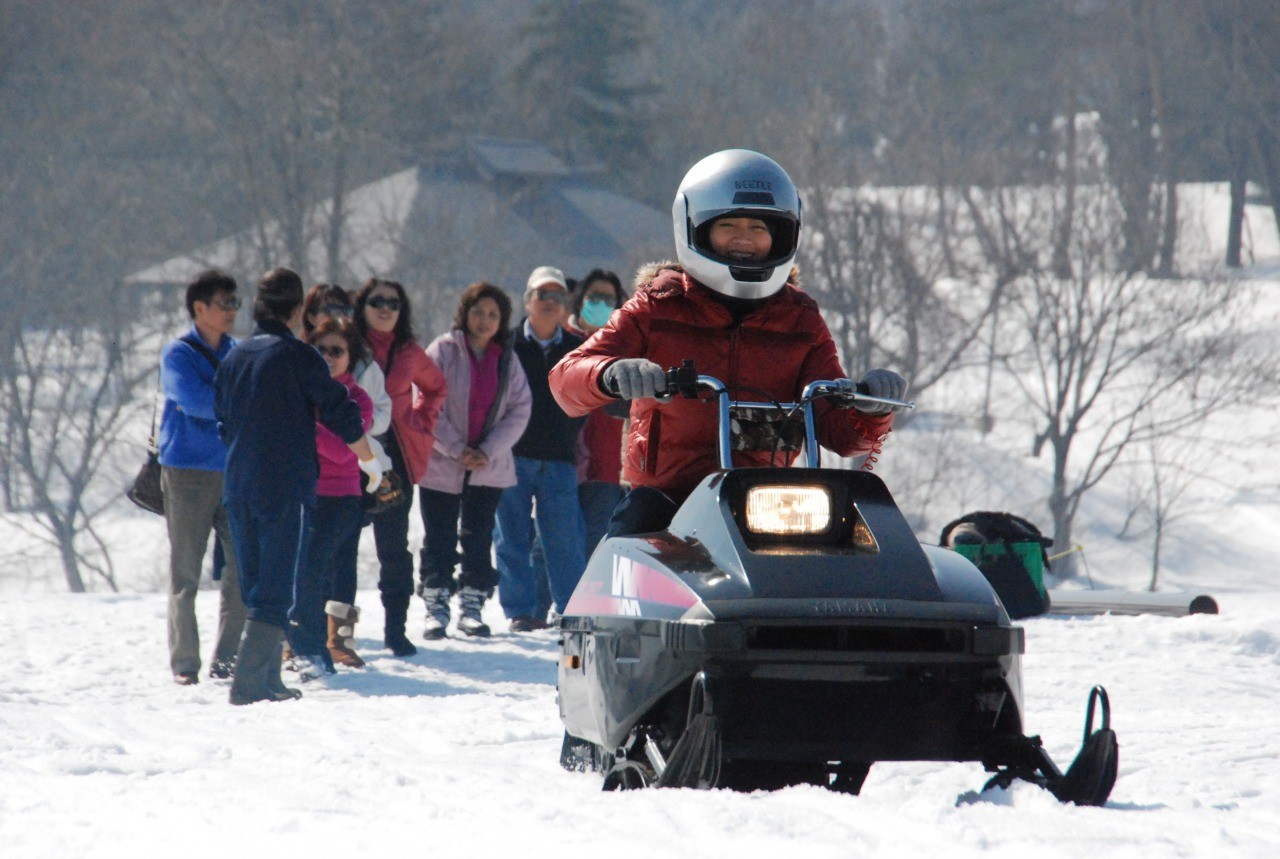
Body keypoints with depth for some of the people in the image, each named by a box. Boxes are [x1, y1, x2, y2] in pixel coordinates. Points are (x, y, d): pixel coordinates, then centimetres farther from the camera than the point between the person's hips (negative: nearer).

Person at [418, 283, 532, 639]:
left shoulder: (507, 359, 5)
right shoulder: (443, 351, -5)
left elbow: (519, 410, 1)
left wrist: (488, 451, -11)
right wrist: (457, 449, -16)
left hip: (489, 466, 3)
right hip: (441, 464, -2)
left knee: (479, 539, 6)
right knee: (440, 539, 2)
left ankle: (472, 606, 13)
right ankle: (436, 608, 8)